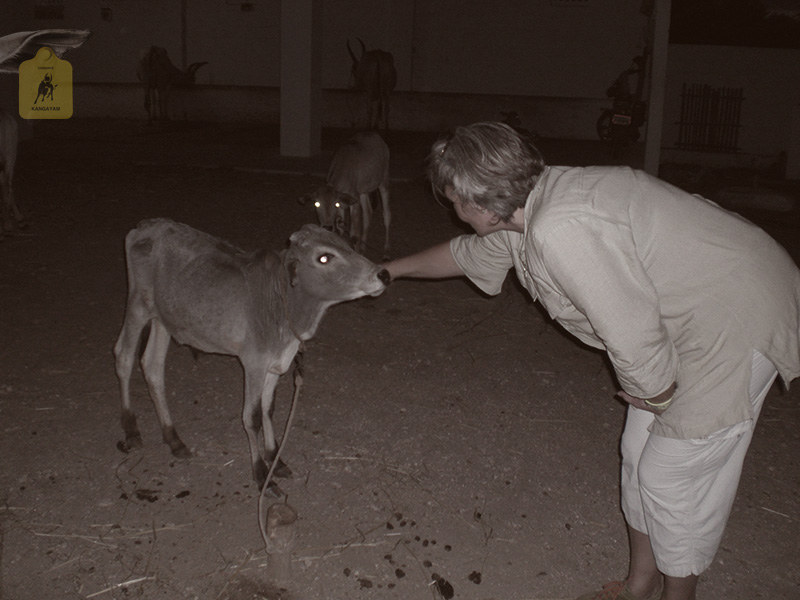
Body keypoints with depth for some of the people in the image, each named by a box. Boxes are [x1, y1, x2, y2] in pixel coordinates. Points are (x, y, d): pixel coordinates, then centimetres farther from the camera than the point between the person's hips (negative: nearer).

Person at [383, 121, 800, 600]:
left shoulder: (559, 232, -32)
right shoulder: (527, 207, 1)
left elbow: (635, 340, -30)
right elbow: (468, 254, 22)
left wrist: (656, 395, -8)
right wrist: (393, 269, 36)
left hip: (737, 323, -9)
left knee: (672, 475, 0)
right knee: (640, 454, 15)